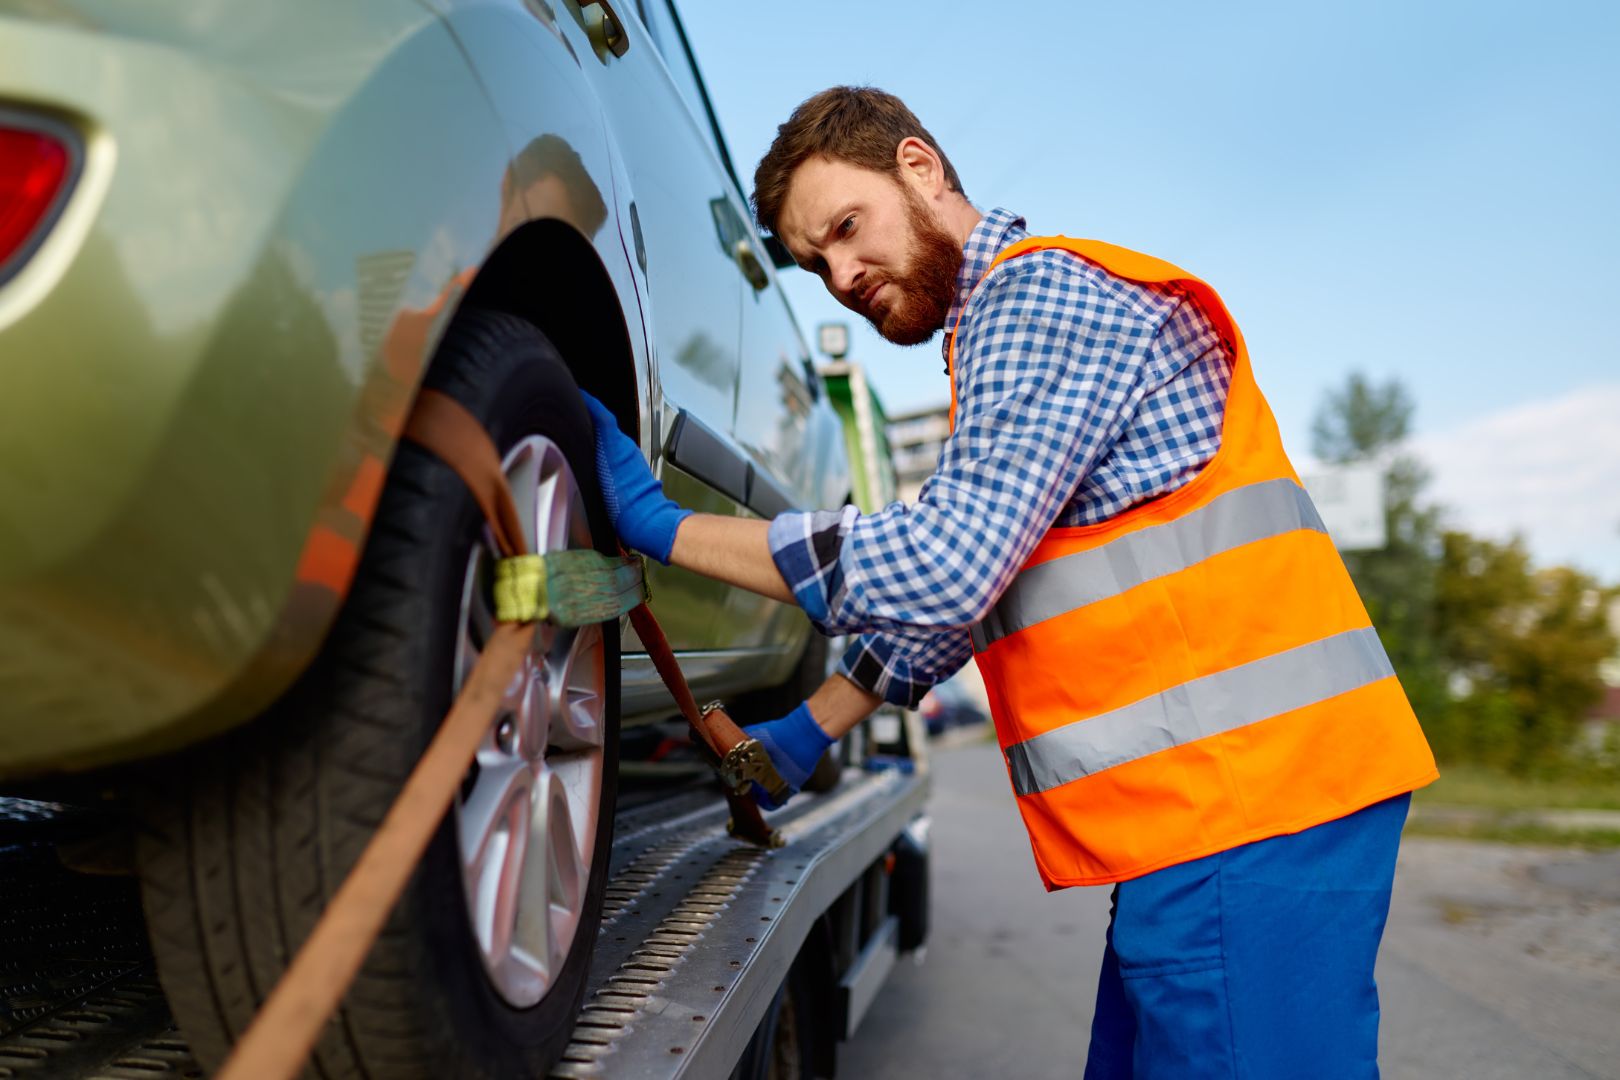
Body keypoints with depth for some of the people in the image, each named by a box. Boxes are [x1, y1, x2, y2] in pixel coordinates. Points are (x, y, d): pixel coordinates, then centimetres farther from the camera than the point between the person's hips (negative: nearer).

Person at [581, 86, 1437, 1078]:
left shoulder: (1042, 291, -10)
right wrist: (809, 733, 21)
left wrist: (660, 527, -14)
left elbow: (947, 564, -21)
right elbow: (961, 582, 26)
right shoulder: (1006, 326, 23)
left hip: (1251, 791, -10)